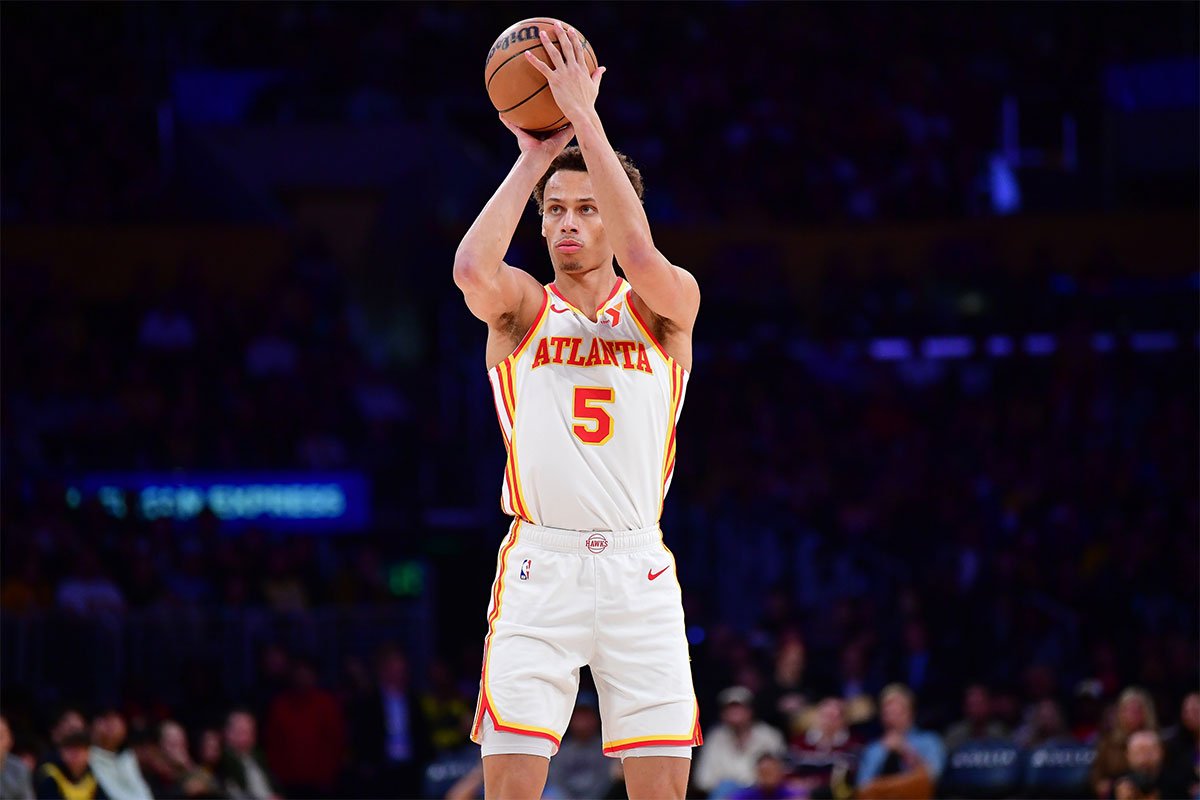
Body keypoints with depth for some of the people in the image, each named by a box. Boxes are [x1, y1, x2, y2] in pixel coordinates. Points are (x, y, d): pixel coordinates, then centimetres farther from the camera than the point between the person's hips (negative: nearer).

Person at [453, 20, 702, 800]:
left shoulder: (667, 307, 7)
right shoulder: (522, 310, 7)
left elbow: (644, 261, -16)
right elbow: (472, 268, -16)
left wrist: (584, 117, -15)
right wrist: (533, 157, -8)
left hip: (637, 567, 1)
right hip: (539, 563, 0)